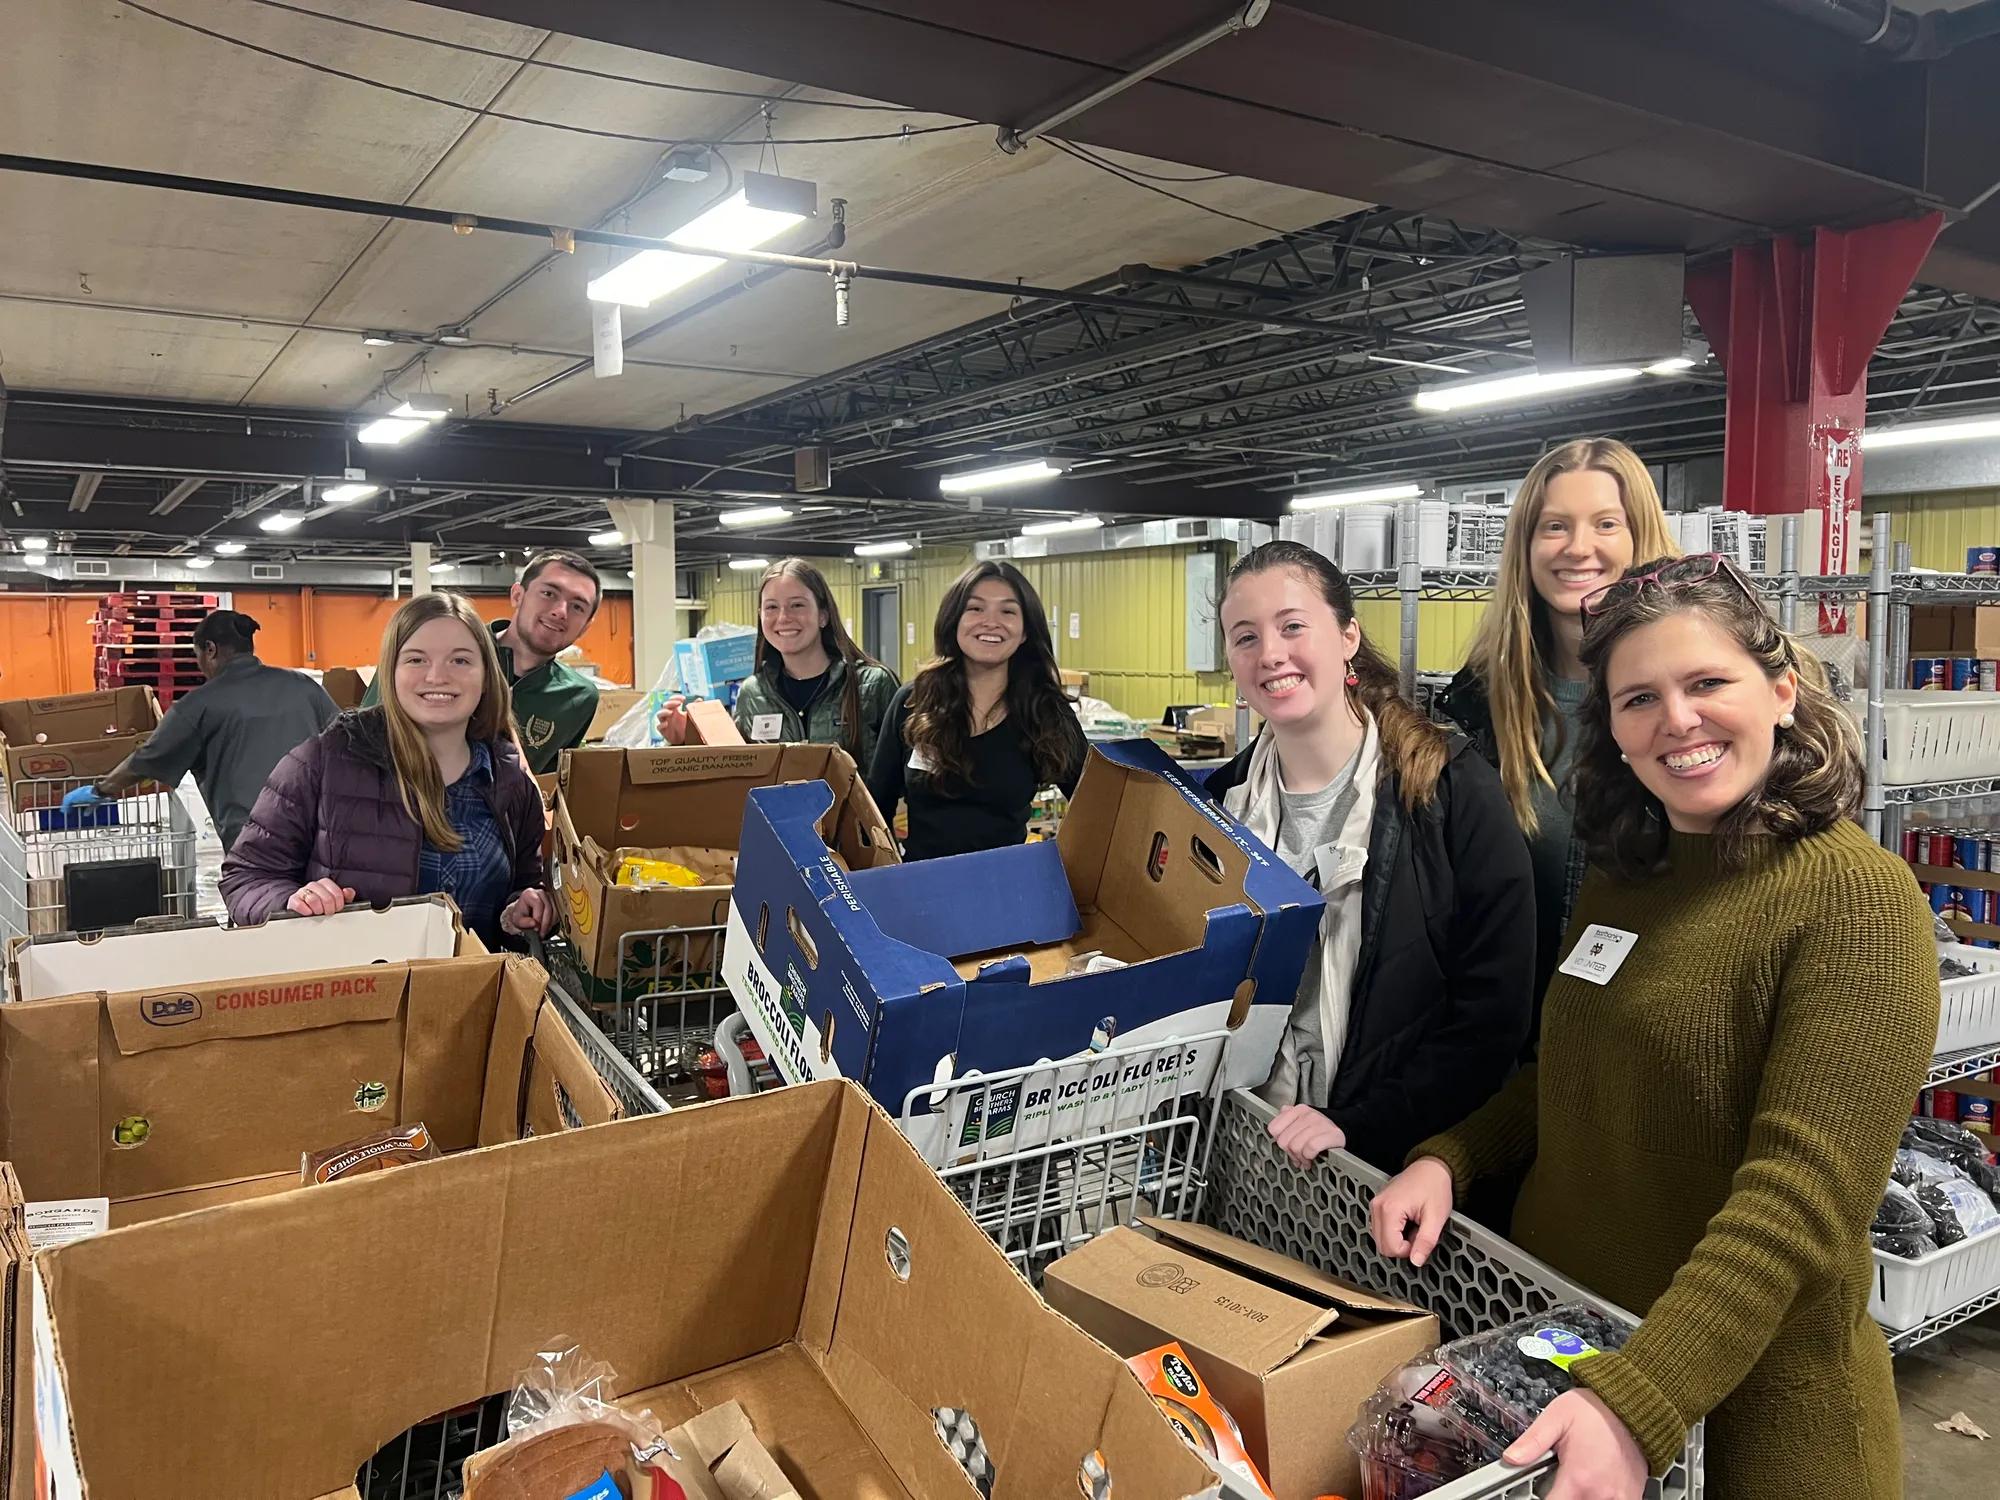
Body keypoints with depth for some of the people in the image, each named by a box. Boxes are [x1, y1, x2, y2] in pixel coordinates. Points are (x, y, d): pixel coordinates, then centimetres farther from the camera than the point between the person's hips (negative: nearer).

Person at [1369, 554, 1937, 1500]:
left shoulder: (1856, 897, -18)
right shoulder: (1618, 881, 3)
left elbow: (1804, 1197, -26)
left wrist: (1635, 1405, -33)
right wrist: (1446, 1159, -4)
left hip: (1747, 1396, -6)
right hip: (1552, 1344, 6)